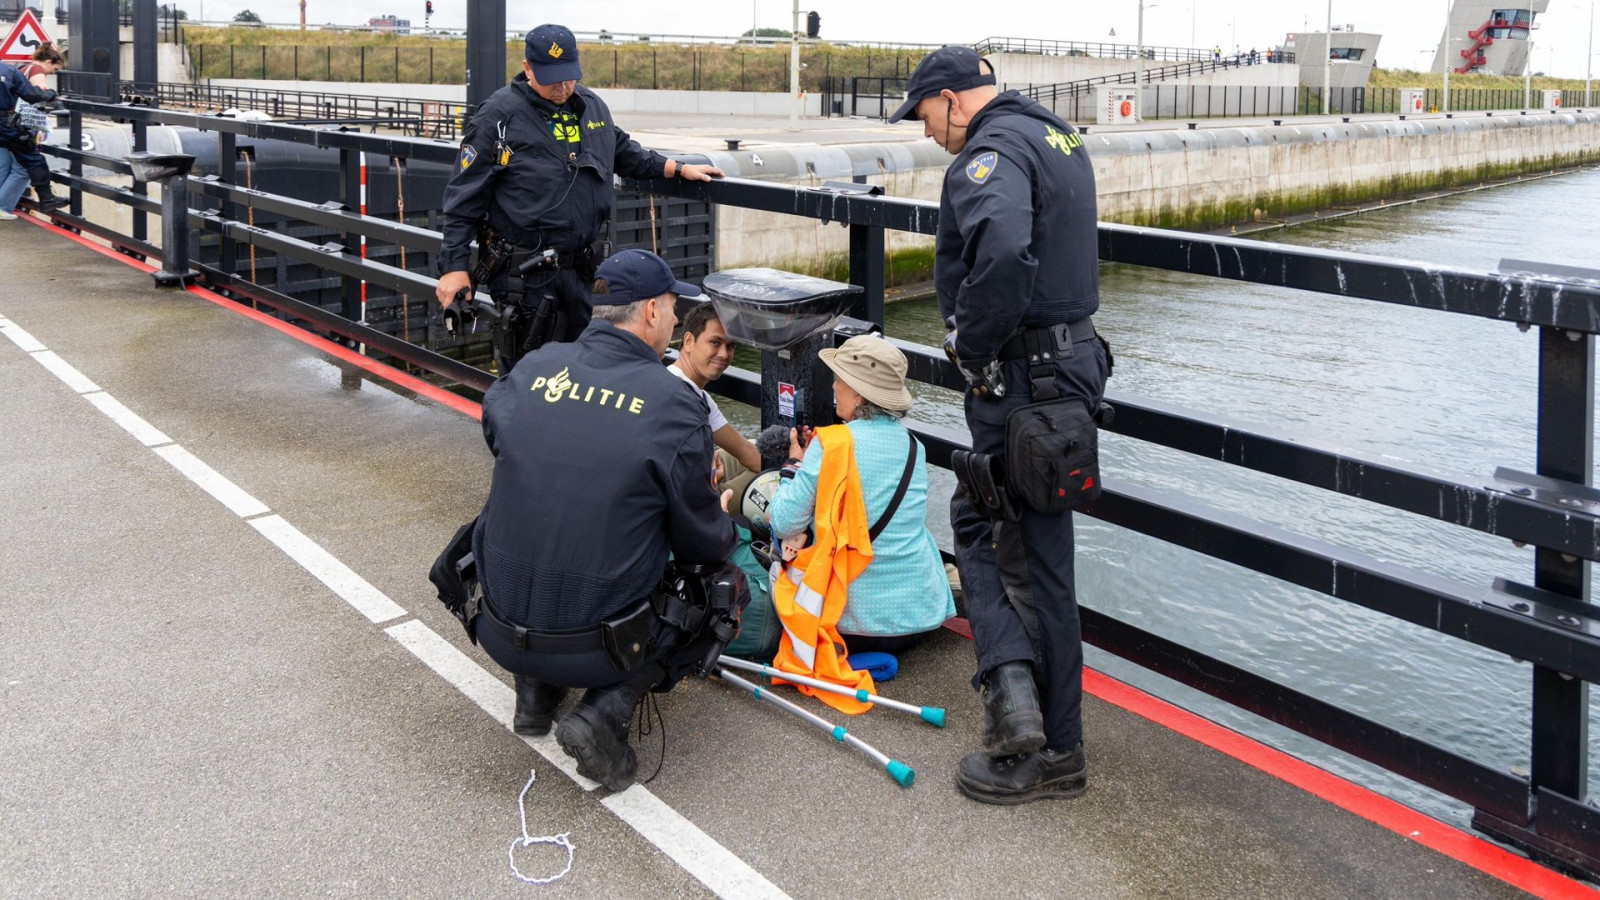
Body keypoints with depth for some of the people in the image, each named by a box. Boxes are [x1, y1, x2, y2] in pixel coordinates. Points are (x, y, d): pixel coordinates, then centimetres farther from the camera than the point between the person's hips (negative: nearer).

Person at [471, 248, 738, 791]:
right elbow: (704, 548, -3)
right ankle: (606, 711, -1)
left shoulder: (531, 370, -1)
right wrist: (722, 523, 23)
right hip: (595, 648, -5)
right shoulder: (673, 404, -12)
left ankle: (535, 695, 20)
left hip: (501, 635, 5)